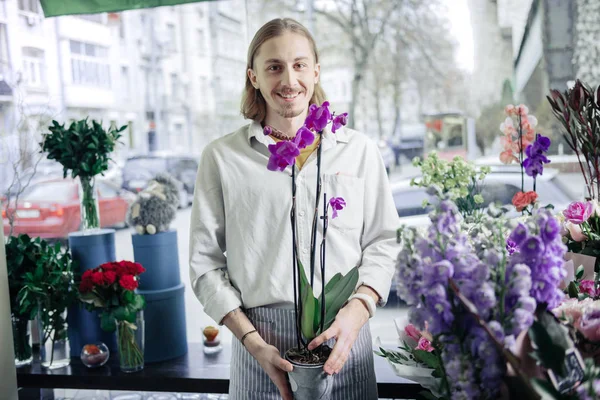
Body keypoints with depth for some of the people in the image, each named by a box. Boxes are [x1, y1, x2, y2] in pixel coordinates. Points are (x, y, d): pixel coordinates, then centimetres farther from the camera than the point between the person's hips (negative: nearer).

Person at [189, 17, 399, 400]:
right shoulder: (222, 157, 1)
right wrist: (252, 341, -7)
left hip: (343, 335, 1)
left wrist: (357, 311, -11)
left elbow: (382, 242, 5)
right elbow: (206, 263, 1)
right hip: (262, 341, -1)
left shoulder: (360, 150, 4)